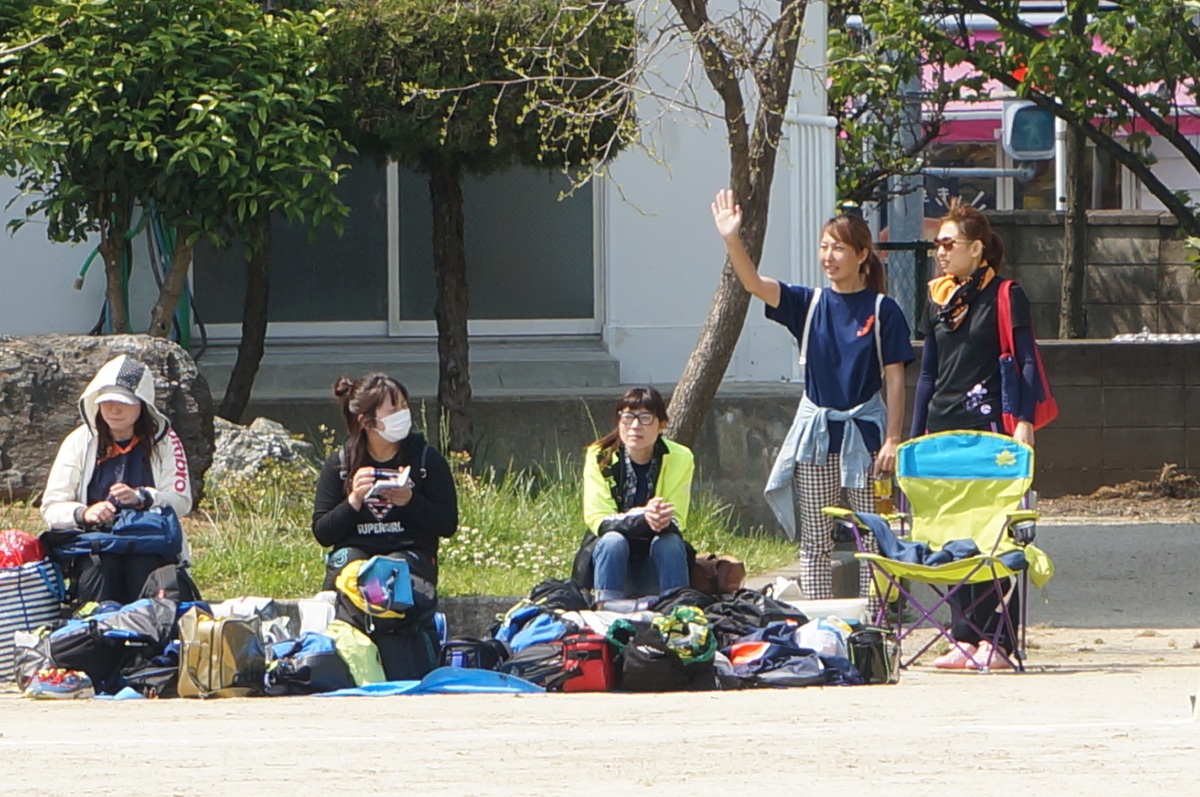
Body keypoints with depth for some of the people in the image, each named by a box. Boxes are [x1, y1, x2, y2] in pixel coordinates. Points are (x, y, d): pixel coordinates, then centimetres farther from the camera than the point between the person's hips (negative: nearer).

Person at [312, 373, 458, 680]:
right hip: (355, 553, 1)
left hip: (410, 554, -1)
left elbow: (448, 525, 3)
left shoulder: (426, 459, 6)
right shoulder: (340, 464, 8)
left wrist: (411, 502, -14)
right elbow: (322, 533, 5)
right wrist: (353, 501, -11)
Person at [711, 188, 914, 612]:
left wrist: (892, 440, -10)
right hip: (815, 433, 3)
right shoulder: (808, 304, 5)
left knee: (873, 538, 0)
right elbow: (754, 283, -9)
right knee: (815, 541, 5)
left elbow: (895, 380, -4)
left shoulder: (882, 310, -3)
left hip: (865, 433, -3)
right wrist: (732, 240, -24)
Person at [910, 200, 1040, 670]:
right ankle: (965, 637, 7)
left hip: (988, 425, -6)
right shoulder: (939, 300, 16)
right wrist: (916, 436, 17)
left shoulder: (1004, 297, -2)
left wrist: (1024, 422, -16)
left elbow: (1026, 363, -5)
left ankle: (996, 641, -8)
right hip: (943, 426, 6)